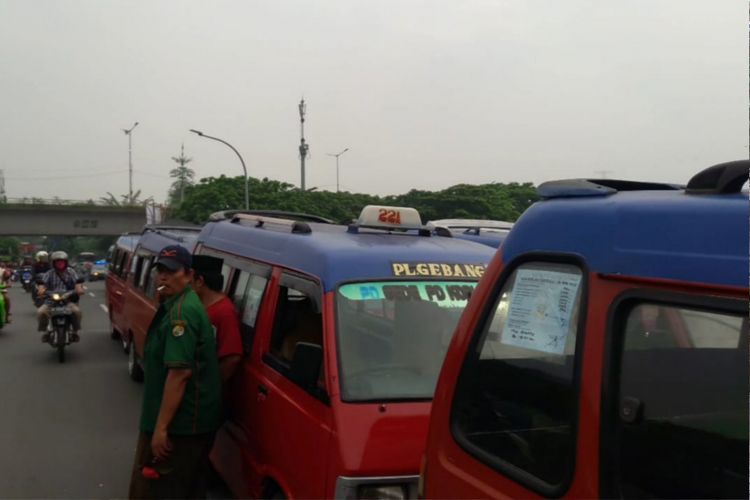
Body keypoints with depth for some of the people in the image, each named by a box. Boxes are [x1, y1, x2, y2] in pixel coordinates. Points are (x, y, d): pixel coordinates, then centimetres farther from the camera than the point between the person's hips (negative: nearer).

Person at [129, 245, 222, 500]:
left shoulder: (180, 312, -20)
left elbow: (180, 372, -26)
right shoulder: (178, 305, 14)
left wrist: (161, 427, -24)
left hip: (180, 423, -10)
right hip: (193, 420, 10)